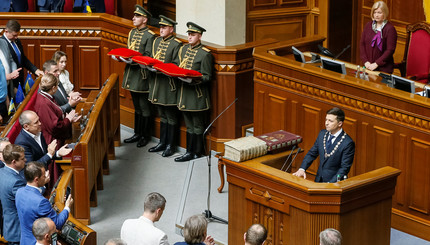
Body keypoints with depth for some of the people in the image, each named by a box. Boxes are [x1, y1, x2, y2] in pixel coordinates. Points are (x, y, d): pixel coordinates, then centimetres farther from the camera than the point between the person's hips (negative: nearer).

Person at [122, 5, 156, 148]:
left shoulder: (150, 36, -11)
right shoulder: (132, 33, 12)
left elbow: (148, 57, -15)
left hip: (142, 75, -8)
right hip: (132, 72, 8)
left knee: (144, 108, 1)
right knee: (137, 107, 17)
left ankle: (145, 136, 10)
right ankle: (137, 134, 25)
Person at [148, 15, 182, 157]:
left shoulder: (176, 44, -11)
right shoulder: (157, 41, 11)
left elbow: (176, 66, -14)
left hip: (169, 85, -7)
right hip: (157, 82, 7)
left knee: (171, 117, 2)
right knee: (162, 115, 17)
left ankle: (171, 145, 10)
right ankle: (162, 143, 26)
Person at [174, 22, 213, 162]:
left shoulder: (205, 54, -11)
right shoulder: (183, 49, 10)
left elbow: (207, 77, -11)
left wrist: (194, 79, -26)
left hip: (198, 94, -7)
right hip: (185, 91, 7)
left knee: (197, 126, 2)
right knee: (189, 125, 14)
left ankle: (196, 152, 8)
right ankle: (189, 151, 20)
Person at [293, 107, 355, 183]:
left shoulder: (348, 143, -13)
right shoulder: (322, 134, 6)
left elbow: (344, 168, -13)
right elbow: (312, 153, 13)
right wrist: (302, 169, -4)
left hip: (334, 181, -5)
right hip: (319, 180, 6)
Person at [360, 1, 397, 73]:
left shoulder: (390, 29, -10)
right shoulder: (368, 26, 7)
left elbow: (390, 50, -14)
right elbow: (362, 44, 7)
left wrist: (376, 64, -17)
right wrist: (365, 61, -6)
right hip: (368, 66, 5)